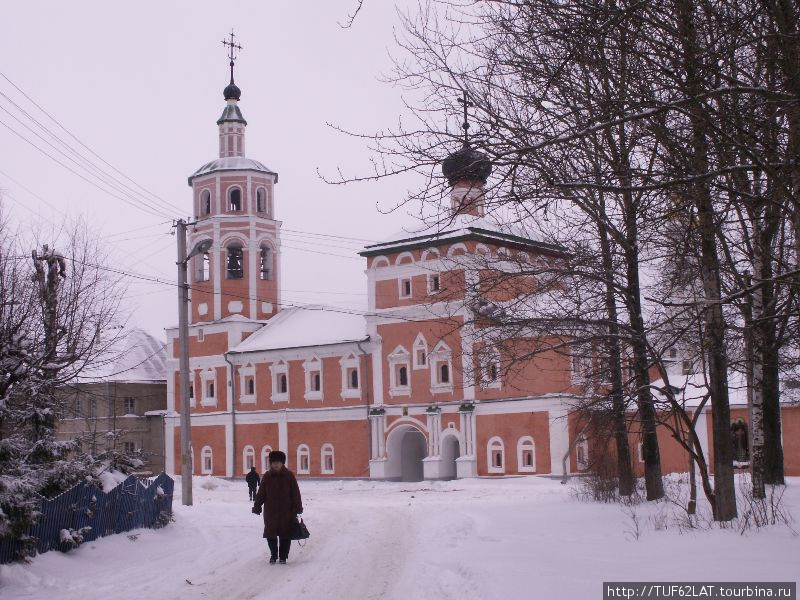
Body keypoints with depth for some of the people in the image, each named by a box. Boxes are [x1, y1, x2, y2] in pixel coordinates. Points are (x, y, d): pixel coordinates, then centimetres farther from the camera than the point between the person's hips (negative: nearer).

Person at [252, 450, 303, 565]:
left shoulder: (289, 476, -3)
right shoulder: (267, 476, 2)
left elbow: (296, 493, -1)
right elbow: (261, 494, 6)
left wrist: (298, 508, -4)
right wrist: (257, 507, 2)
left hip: (286, 512, -1)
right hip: (270, 512, 2)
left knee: (285, 535, 4)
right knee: (271, 535, 6)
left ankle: (283, 556, 17)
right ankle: (273, 555, 23)